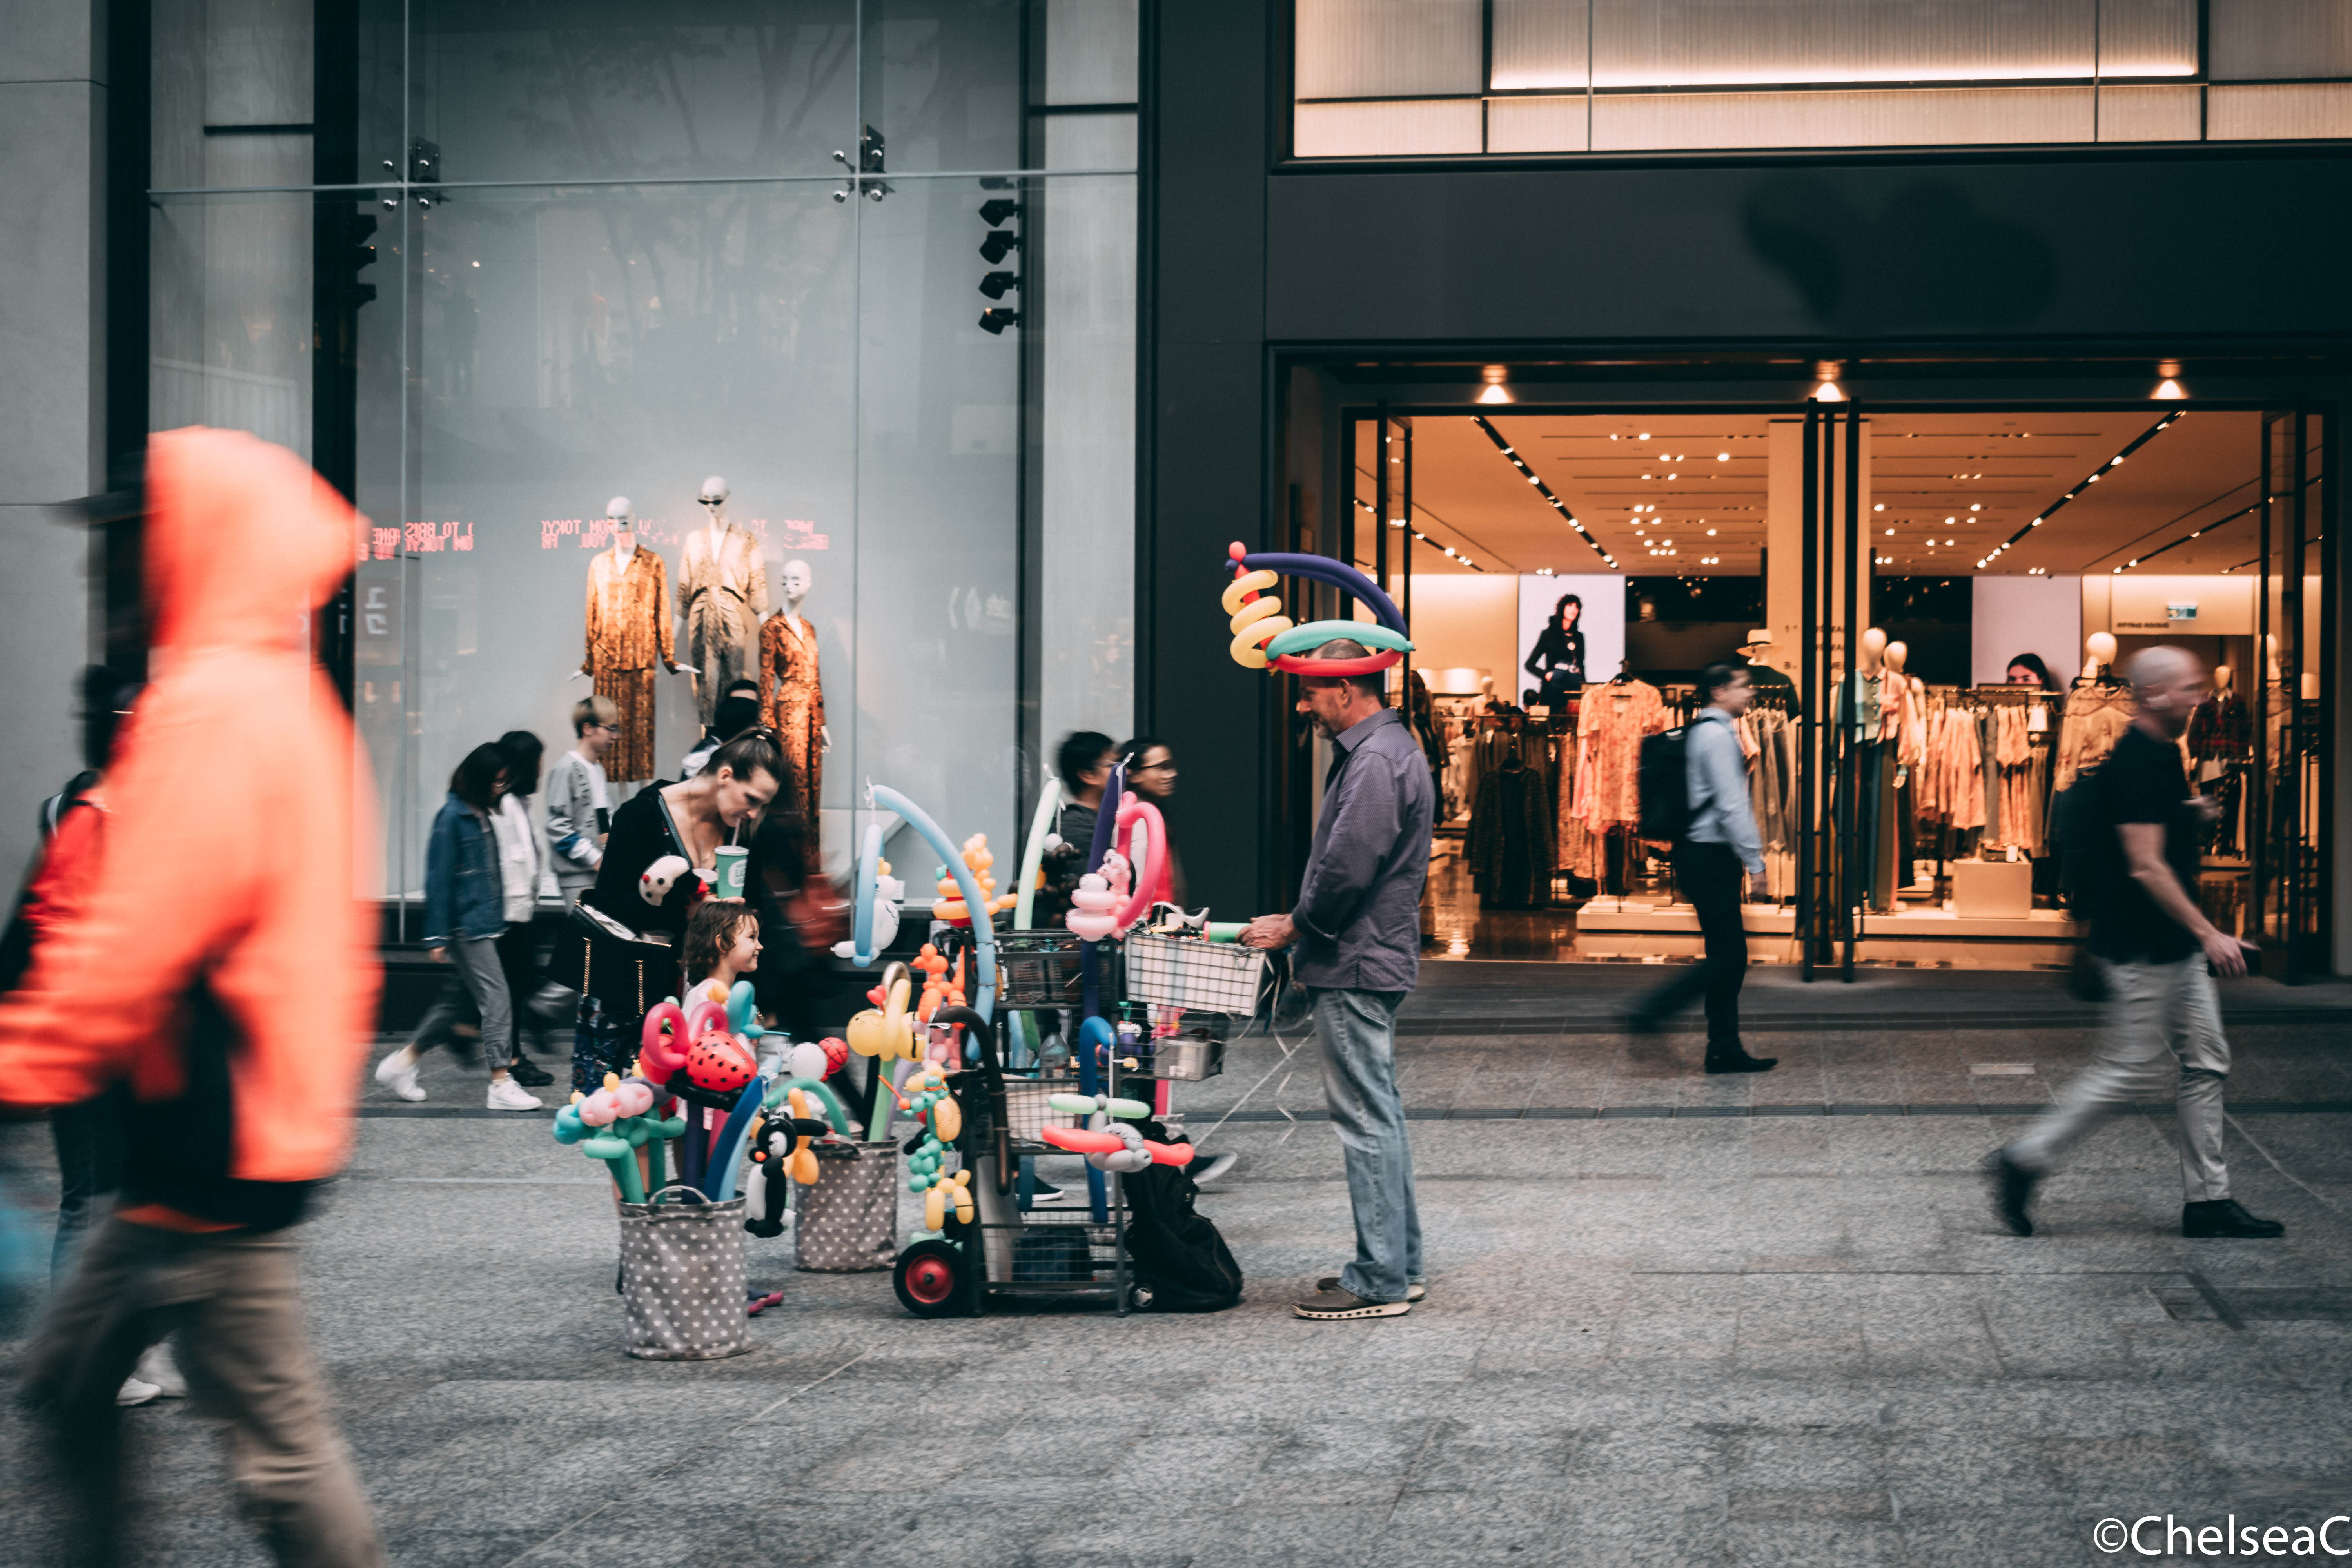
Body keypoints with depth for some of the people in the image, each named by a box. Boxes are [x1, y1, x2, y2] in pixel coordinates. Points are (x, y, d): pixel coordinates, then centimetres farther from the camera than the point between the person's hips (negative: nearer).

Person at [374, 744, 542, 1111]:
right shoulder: (452, 817, -12)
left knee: (458, 1000, 13)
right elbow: (439, 878, -13)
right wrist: (437, 936, -14)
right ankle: (501, 1084, -7)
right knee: (495, 998, -9)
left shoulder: (483, 814, 13)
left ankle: (401, 1063, 23)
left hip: (484, 924, 9)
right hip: (466, 926, -9)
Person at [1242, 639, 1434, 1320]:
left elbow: (1348, 868, -23)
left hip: (1355, 966, -11)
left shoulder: (1375, 760, -18)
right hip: (1377, 958, 11)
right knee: (1379, 1114, 15)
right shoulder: (1386, 748, 16)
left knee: (1367, 1119, -7)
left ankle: (1380, 1282, -4)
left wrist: (1295, 928, -11)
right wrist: (1303, 923, 14)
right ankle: (1399, 1264, 22)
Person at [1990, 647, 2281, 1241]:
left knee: (2207, 1061, 9)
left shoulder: (2165, 756, 12)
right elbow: (2146, 865, -24)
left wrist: (2195, 817, 7)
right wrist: (2208, 933, -23)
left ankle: (2208, 1198, 13)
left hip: (2174, 947, 10)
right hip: (2143, 947, -10)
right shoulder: (2135, 765, -19)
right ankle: (2026, 1160, 5)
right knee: (2131, 1069, -4)